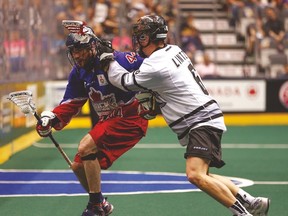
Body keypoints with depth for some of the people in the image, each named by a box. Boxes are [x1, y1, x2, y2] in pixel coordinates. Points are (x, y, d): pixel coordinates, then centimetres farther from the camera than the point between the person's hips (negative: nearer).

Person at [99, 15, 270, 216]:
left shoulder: (156, 67, -19)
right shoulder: (173, 50, 8)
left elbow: (125, 81, -6)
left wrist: (109, 61, 9)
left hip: (202, 122, -10)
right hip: (204, 120, 10)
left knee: (195, 175, -26)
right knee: (202, 176, 19)